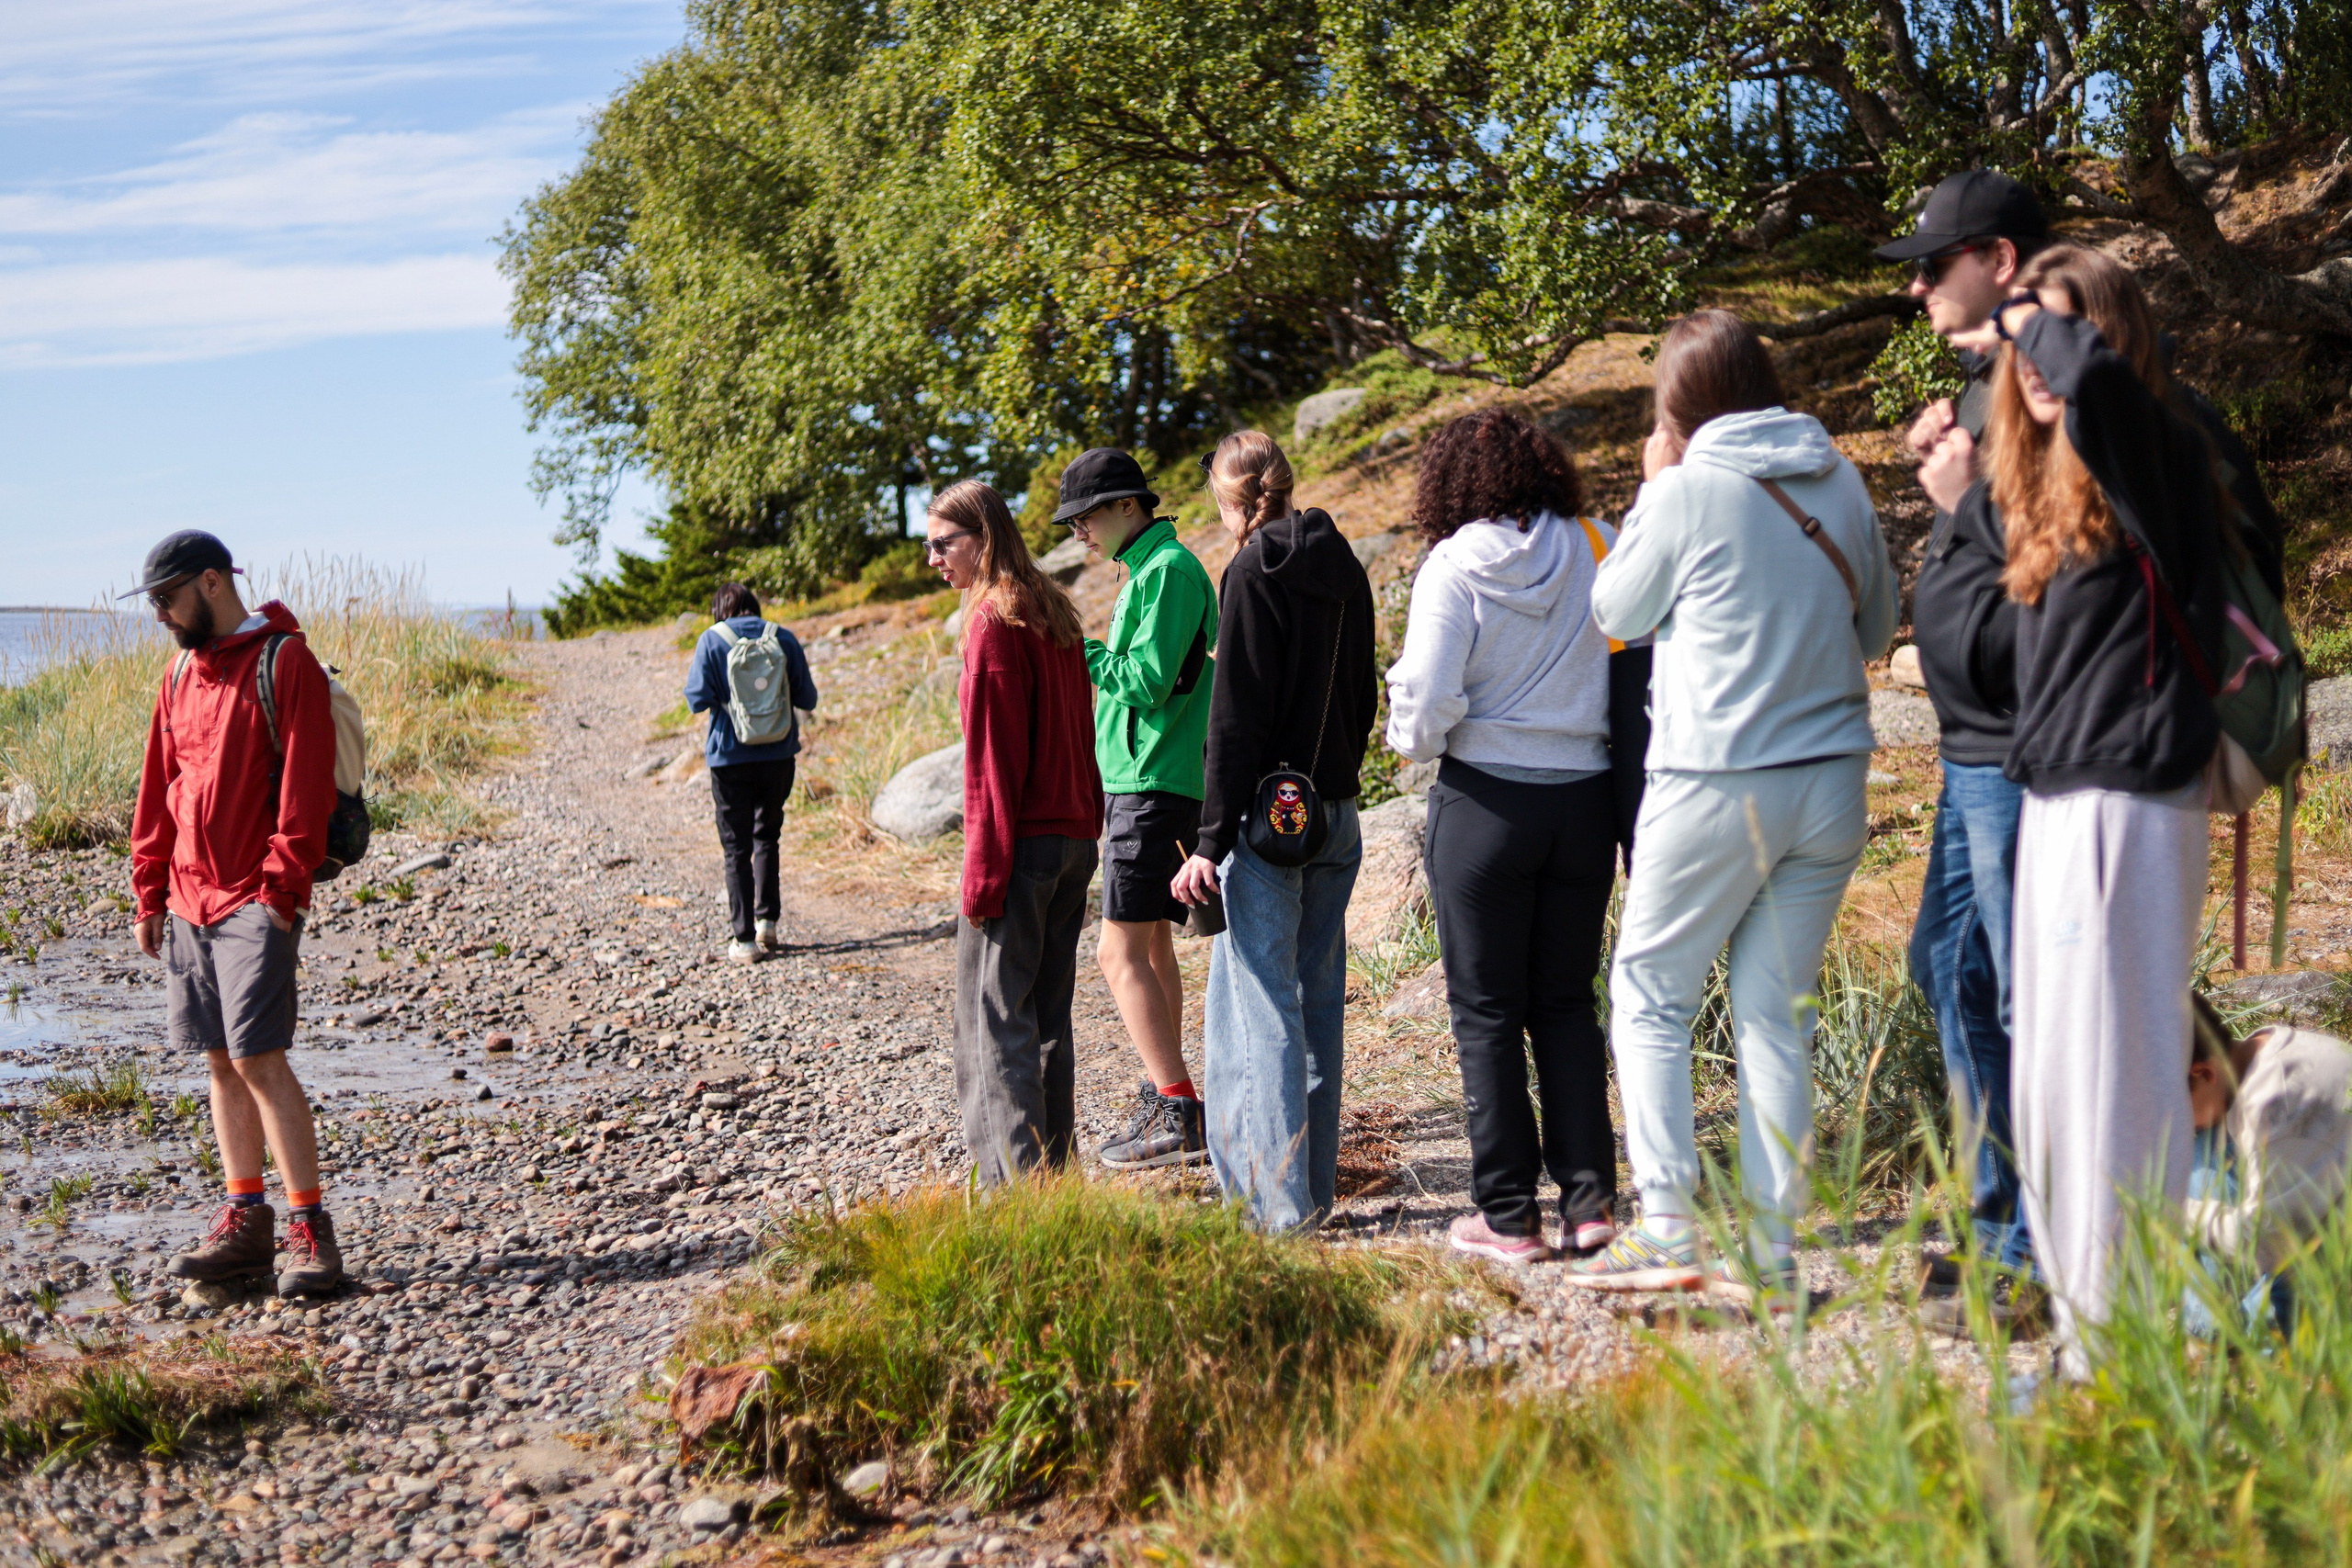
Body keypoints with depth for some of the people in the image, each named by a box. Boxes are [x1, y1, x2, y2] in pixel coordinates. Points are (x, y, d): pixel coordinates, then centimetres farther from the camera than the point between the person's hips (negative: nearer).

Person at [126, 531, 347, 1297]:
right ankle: (246, 1224, 16)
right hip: (189, 901, 7)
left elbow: (305, 782, -14)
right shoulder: (182, 674, 15)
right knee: (220, 1061, 9)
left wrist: (281, 887, -18)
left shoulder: (285, 662, -8)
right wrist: (150, 890, 14)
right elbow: (160, 790, 19)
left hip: (256, 900, -7)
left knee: (259, 1060, -11)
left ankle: (310, 1228, -5)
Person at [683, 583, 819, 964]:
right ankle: (767, 920, 18)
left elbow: (698, 699, -9)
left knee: (737, 847, 4)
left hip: (731, 758, -2)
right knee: (766, 835, 22)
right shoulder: (783, 638, 1)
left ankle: (744, 939, 2)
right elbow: (807, 699, 4)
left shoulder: (713, 640, -6)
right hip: (779, 757, 2)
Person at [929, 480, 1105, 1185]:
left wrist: (983, 872, -15)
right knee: (1048, 1016, 13)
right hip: (1074, 838, 9)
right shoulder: (1054, 614, 13)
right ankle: (1055, 1169, 17)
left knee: (994, 1016, -4)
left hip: (1021, 843, -9)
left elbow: (995, 760, -16)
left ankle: (1015, 1180, -6)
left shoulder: (994, 621, -12)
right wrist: (1086, 833, 17)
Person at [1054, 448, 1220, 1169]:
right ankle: (1162, 1095, 25)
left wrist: (1082, 649, -11)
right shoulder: (1149, 569, 18)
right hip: (1148, 782, 11)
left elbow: (1148, 680, -21)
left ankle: (1179, 1119, -12)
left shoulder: (1168, 570, -13)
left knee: (1121, 954, -12)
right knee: (1151, 943, 16)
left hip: (1154, 786, -11)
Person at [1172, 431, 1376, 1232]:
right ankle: (1316, 1185, 19)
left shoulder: (1254, 573, -12)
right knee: (1318, 999, 13)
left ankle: (1279, 1196, -1)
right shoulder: (1344, 568, 9)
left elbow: (1236, 720, -15)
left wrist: (1212, 841, -14)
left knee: (1261, 1004, -2)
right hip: (1336, 814, 7)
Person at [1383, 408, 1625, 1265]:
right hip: (1584, 799, 4)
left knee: (1487, 1012, 7)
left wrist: (1413, 739, 6)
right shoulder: (1595, 547, 1)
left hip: (1485, 801, -3)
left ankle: (1509, 1215, 8)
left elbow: (1427, 695, -14)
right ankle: (1589, 1199, 10)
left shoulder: (1455, 567, -9)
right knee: (1567, 1003, 14)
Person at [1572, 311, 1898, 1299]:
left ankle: (1667, 1228, 0)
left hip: (1717, 784, -5)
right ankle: (1773, 1249, 9)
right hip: (1832, 780, 5)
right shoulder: (1839, 482, 6)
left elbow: (1615, 612, 6)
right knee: (1776, 1014, 9)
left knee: (1648, 995, 8)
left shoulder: (1685, 492, -9)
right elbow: (1878, 624, 17)